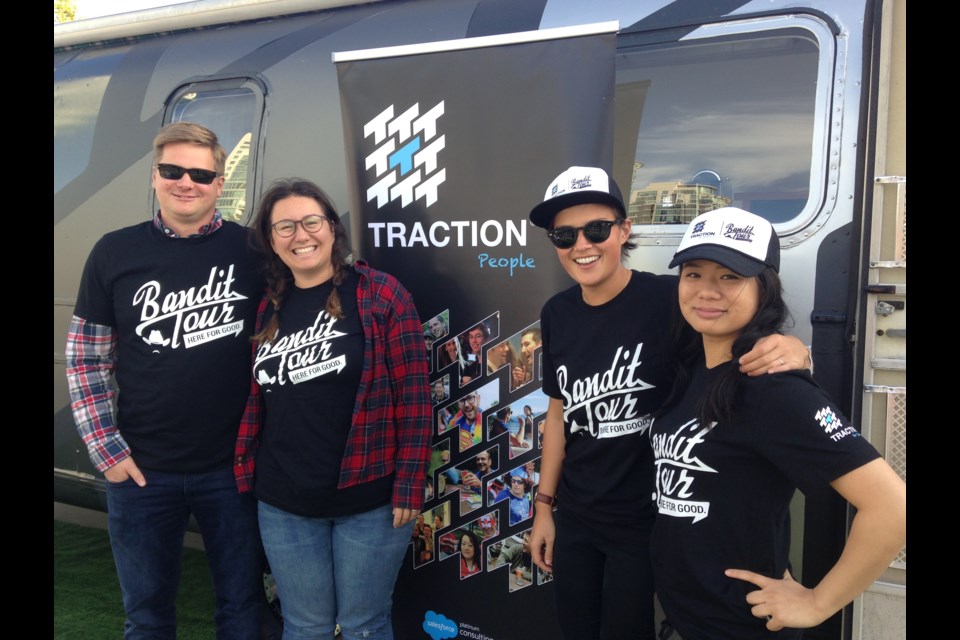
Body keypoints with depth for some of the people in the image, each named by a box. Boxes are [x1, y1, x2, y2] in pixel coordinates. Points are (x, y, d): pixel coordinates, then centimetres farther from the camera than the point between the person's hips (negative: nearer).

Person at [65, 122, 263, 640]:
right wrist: (106, 449, -3)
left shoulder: (253, 250, -3)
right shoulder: (114, 253, 0)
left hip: (234, 465, -1)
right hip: (142, 470, 1)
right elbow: (86, 360, 4)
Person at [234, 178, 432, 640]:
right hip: (284, 503, 4)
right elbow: (257, 400, 13)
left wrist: (409, 486, -13)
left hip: (369, 498, -4)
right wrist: (246, 474, 9)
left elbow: (413, 396, -10)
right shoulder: (269, 309, 6)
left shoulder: (380, 294, -8)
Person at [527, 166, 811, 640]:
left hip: (646, 521, -5)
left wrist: (793, 352, -36)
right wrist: (544, 505, 12)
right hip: (574, 517, 5)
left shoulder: (670, 299, -17)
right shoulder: (557, 314, -1)